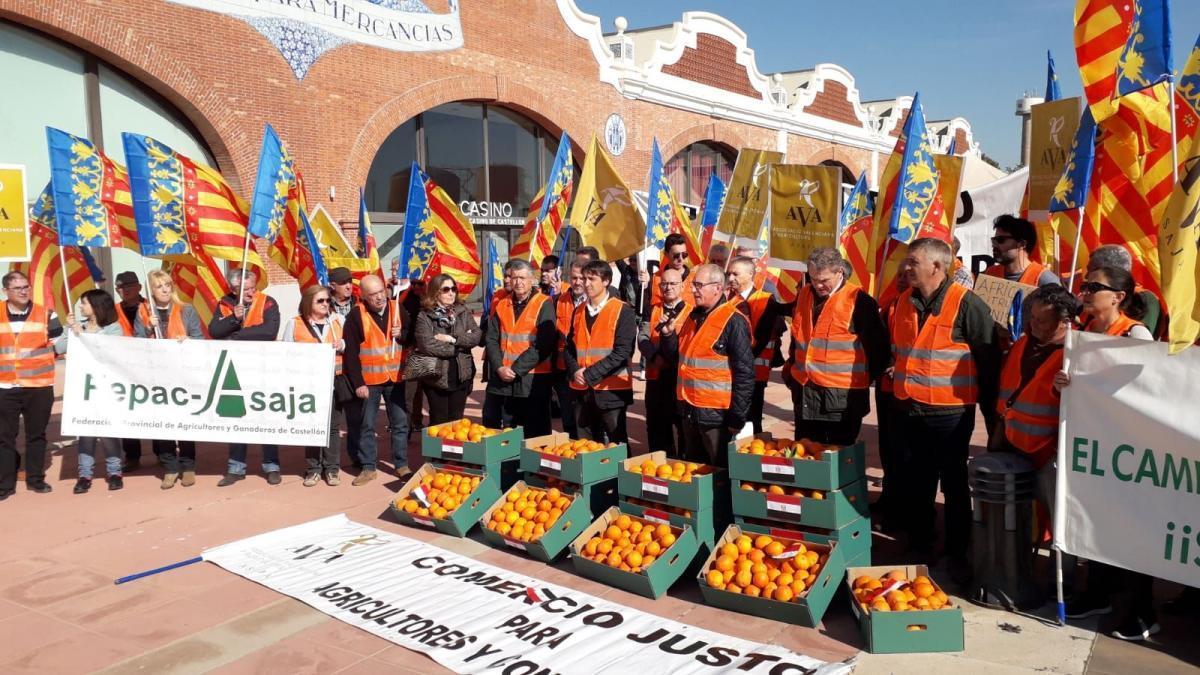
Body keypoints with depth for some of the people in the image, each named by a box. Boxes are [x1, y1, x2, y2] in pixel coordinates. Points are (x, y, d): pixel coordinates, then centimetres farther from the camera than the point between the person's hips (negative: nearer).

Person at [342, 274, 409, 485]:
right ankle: (368, 467, 16)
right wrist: (358, 382, -13)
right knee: (366, 425, 6)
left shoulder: (397, 308, 1)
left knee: (400, 422, 8)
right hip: (369, 380, -2)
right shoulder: (356, 315, -9)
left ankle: (402, 464, 18)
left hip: (395, 377, 3)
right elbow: (350, 352, -10)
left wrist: (401, 334, -13)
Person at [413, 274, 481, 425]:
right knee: (439, 423, 7)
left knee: (456, 421, 13)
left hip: (461, 376, 4)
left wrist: (452, 339, -17)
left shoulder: (463, 312, 5)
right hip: (436, 377, -3)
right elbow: (427, 345, -20)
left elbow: (476, 336, -5)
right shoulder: (424, 316, -8)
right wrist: (460, 346, -11)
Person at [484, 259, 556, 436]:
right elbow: (492, 339, 8)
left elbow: (543, 345, -12)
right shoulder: (502, 305, 12)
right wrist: (499, 367, -8)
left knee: (534, 435, 1)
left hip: (532, 380, -5)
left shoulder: (544, 305, -4)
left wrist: (516, 369, -14)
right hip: (501, 379, 5)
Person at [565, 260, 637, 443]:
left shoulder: (622, 311, -7)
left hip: (611, 391, -5)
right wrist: (575, 371, -7)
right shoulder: (578, 312, 11)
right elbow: (569, 347, 13)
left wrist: (590, 374, -17)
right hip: (582, 391, 5)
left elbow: (622, 352, -14)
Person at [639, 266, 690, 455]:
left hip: (682, 377, -4)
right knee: (656, 429, 12)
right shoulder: (653, 310, 12)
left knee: (683, 429, 3)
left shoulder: (691, 312, -1)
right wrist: (656, 356, -19)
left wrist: (669, 332, -24)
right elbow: (642, 337, -1)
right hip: (656, 377, 4)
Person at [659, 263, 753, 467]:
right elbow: (676, 360, 17)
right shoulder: (693, 317, 11)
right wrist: (667, 335, -1)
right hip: (690, 411, 8)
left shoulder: (733, 321, -14)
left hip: (716, 415, -8)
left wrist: (736, 417, -15)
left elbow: (745, 373, -16)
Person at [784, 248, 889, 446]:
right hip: (804, 394, 6)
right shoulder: (804, 295, 10)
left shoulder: (859, 301, -11)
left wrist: (863, 379, 0)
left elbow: (878, 347, -7)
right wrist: (791, 370, 17)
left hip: (843, 397, -6)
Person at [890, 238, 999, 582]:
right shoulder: (904, 302, 6)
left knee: (954, 488, 9)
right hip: (907, 410, 6)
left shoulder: (967, 304, -14)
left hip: (949, 414, -6)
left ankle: (958, 557, 24)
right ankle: (919, 549, 32)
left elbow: (988, 357, -10)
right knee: (914, 486, 16)